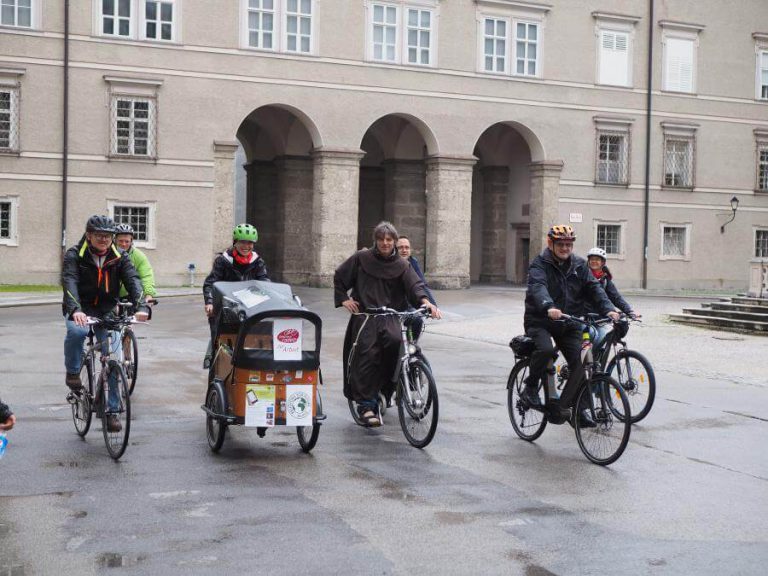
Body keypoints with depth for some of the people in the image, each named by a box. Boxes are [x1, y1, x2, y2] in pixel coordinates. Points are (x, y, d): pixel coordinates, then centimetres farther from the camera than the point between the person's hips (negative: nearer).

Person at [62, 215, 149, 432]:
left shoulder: (119, 257, -2)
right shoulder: (74, 255, -10)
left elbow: (133, 280, -17)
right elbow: (69, 282, -26)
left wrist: (141, 306, -37)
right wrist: (75, 310, -46)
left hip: (107, 310, 3)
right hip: (81, 309, -2)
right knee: (76, 331, -37)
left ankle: (111, 411, 3)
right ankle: (72, 372, -9)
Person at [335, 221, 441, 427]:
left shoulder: (401, 265, 9)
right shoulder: (362, 258, 8)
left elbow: (415, 284, -7)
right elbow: (339, 277, 18)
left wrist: (425, 301, -26)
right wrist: (343, 299, 6)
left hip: (390, 316, 1)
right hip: (364, 315, -1)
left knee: (395, 341, -27)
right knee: (367, 355, -16)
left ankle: (385, 386, -5)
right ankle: (366, 404, -10)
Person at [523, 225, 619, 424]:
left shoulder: (579, 265, 6)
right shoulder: (540, 264, -9)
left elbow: (594, 288, -4)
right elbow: (538, 287, -28)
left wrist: (608, 309, -22)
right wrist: (549, 307, -48)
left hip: (569, 324, 5)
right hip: (540, 321, -4)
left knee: (579, 363, -9)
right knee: (545, 349, -32)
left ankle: (562, 405, 1)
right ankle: (531, 387, -8)